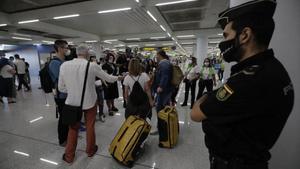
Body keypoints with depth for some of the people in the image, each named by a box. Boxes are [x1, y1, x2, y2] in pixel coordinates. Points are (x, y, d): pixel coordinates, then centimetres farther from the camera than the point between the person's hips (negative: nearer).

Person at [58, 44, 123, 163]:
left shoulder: (64, 65, -8)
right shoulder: (92, 65, -15)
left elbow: (61, 88, -2)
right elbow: (108, 78, -2)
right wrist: (118, 78, 17)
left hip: (72, 102, 2)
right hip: (90, 101, -2)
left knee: (73, 129, 19)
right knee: (90, 127, 18)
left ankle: (69, 156, 35)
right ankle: (90, 150, 40)